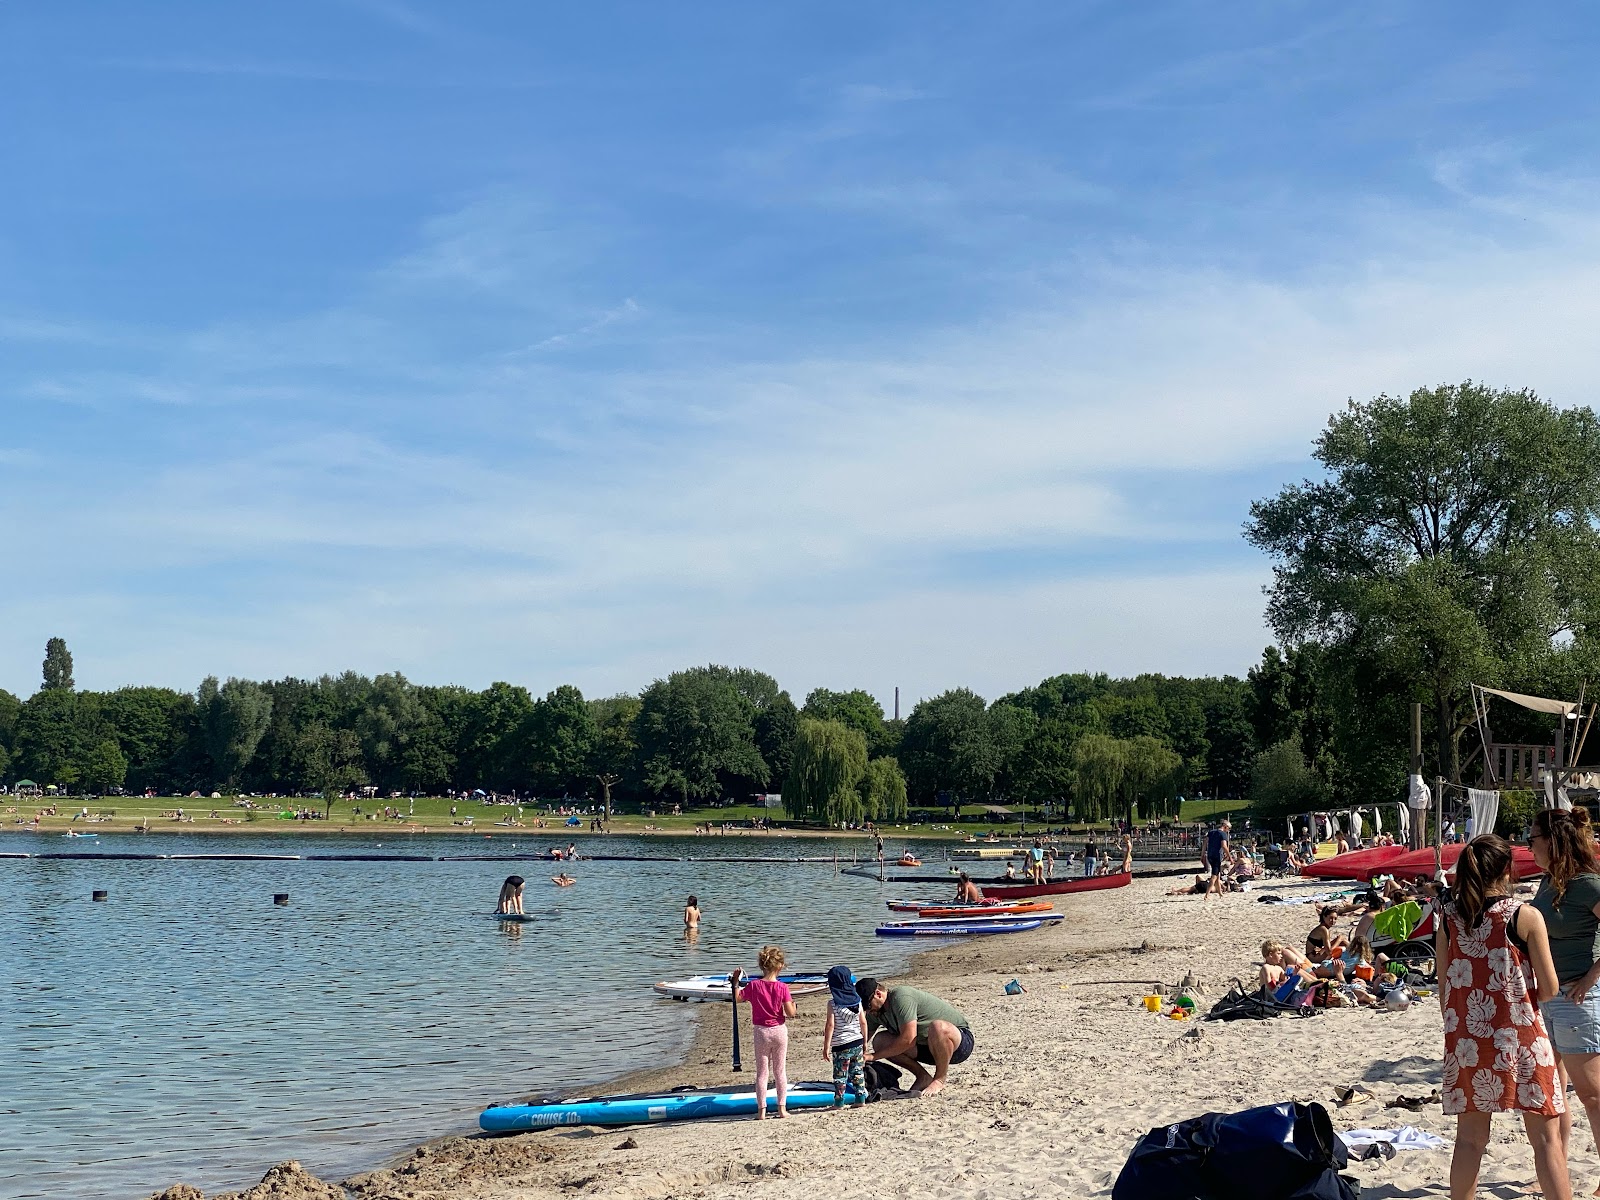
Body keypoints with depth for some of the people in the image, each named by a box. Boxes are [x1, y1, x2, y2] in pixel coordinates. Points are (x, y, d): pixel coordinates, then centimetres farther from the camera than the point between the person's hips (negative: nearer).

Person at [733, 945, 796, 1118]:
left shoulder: (753, 985, -10)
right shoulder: (782, 987, -12)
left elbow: (737, 999, 3)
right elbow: (790, 1013, -14)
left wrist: (736, 982, 14)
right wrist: (792, 1003, 6)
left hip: (761, 1032, 0)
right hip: (779, 1031, 0)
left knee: (762, 1072, 8)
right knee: (780, 1071, 12)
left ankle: (762, 1110, 7)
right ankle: (782, 1108, 14)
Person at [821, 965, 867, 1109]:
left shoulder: (833, 1003, -11)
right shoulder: (857, 1000, 2)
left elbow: (830, 1025, -14)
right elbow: (863, 1022, 5)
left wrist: (826, 1047, -9)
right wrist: (865, 1042, 16)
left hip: (841, 1045, -4)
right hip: (858, 1042, 4)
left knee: (840, 1075, 4)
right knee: (858, 1072, 13)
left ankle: (839, 1102, 8)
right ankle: (861, 1098, 14)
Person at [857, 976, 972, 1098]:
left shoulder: (901, 997, -25)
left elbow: (908, 1039, -30)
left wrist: (874, 1056, -25)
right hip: (924, 1045, 8)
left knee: (938, 1027, -42)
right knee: (880, 1041, -9)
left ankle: (939, 1080, -19)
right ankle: (923, 1078, 0)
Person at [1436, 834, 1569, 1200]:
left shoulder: (1449, 918, 1)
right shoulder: (1526, 916, -9)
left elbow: (1444, 988, 5)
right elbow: (1549, 989, -7)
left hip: (1467, 1041, 4)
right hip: (1521, 1038, -4)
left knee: (1470, 1138, 11)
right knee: (1545, 1138, 2)